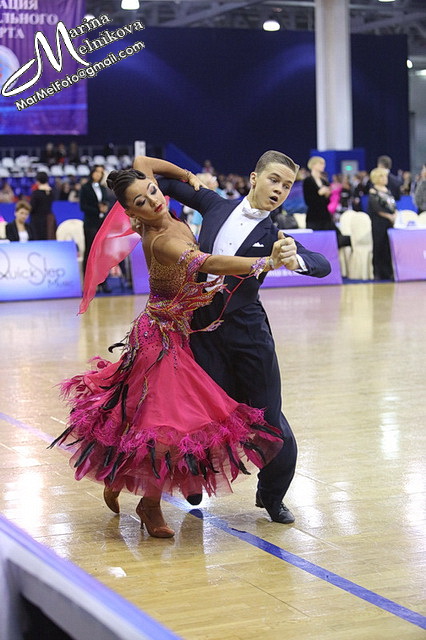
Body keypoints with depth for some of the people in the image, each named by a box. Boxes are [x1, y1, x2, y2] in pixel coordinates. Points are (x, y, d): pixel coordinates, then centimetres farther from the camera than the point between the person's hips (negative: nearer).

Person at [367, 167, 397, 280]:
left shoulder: (388, 190, 16)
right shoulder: (373, 192, -4)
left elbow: (393, 205, 15)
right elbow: (376, 208, -12)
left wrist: (395, 215, -5)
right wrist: (389, 216, -12)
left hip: (389, 222, 6)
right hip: (378, 223, -6)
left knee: (389, 247, 4)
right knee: (378, 247, -5)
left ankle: (389, 272, 9)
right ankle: (378, 272, -1)